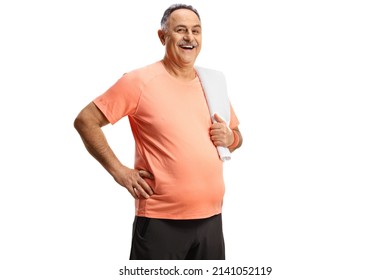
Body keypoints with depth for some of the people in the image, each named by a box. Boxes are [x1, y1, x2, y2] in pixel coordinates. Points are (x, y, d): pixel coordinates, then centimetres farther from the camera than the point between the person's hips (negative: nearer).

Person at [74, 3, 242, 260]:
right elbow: (85, 121, -6)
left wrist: (229, 138, -1)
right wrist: (119, 171, -11)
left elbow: (236, 135, 23)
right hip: (160, 220, -5)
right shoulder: (140, 81, -6)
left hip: (211, 217, 5)